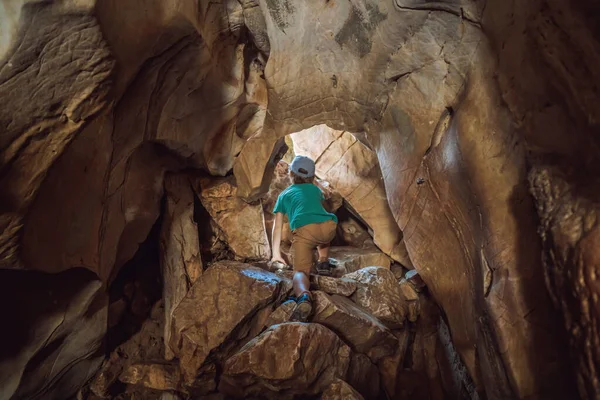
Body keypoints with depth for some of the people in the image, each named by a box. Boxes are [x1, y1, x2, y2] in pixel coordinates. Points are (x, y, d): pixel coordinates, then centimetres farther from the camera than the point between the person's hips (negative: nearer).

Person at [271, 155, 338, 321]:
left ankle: (304, 297, -36)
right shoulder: (315, 189, 34)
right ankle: (323, 261, 22)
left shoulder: (284, 195, 28)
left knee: (300, 271, -5)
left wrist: (276, 254, 36)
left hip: (304, 231, -3)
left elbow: (277, 227, 28)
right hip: (328, 227, 3)